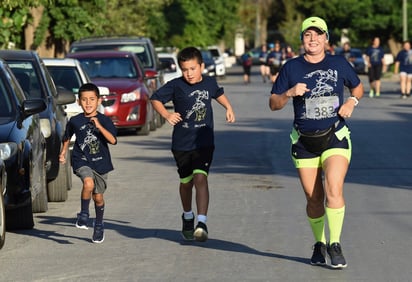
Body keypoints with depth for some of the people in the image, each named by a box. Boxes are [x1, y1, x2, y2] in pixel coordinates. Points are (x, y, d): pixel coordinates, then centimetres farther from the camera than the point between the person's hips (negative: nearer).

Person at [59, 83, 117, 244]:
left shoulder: (104, 120, -5)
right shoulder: (75, 121, -1)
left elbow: (113, 140, -18)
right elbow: (67, 137, 19)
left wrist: (99, 126, -27)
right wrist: (63, 153, 15)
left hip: (100, 163, 1)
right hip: (81, 161, -1)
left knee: (98, 197, 11)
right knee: (88, 183, -30)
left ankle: (99, 226, 34)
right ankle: (83, 215, -9)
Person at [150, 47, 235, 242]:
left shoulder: (209, 82, 2)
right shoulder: (176, 86, -7)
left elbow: (219, 94, 25)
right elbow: (155, 99, 0)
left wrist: (228, 108, 11)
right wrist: (166, 115, -15)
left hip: (204, 143, 0)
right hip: (182, 144, 0)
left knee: (200, 178, -18)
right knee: (186, 182, 14)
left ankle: (202, 223, -25)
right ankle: (188, 217, 39)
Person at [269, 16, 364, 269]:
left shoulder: (339, 64, 1)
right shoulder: (291, 68, 0)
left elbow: (358, 87, 18)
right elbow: (273, 104, 1)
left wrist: (352, 101, -3)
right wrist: (289, 93, -18)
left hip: (335, 138, -1)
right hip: (304, 142, 1)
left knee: (333, 189, -20)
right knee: (314, 199, 6)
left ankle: (335, 245, -12)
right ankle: (319, 244, 26)